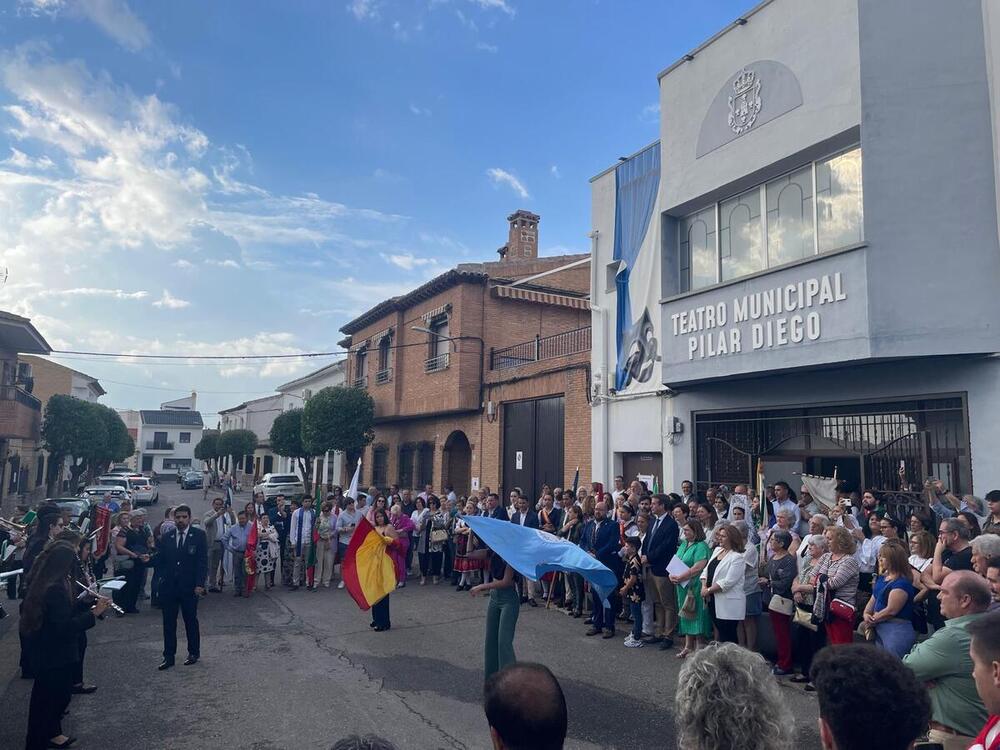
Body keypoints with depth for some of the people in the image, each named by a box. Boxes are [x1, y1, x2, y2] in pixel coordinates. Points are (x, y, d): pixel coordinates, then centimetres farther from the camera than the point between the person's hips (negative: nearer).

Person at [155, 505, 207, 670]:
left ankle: (194, 652, 23)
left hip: (189, 586, -3)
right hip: (169, 586, 3)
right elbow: (161, 560, 10)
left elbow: (203, 561, -7)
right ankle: (168, 657, 14)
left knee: (191, 620, 9)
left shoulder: (199, 535, -4)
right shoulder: (167, 537, 7)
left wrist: (200, 584, -13)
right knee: (168, 622, 5)